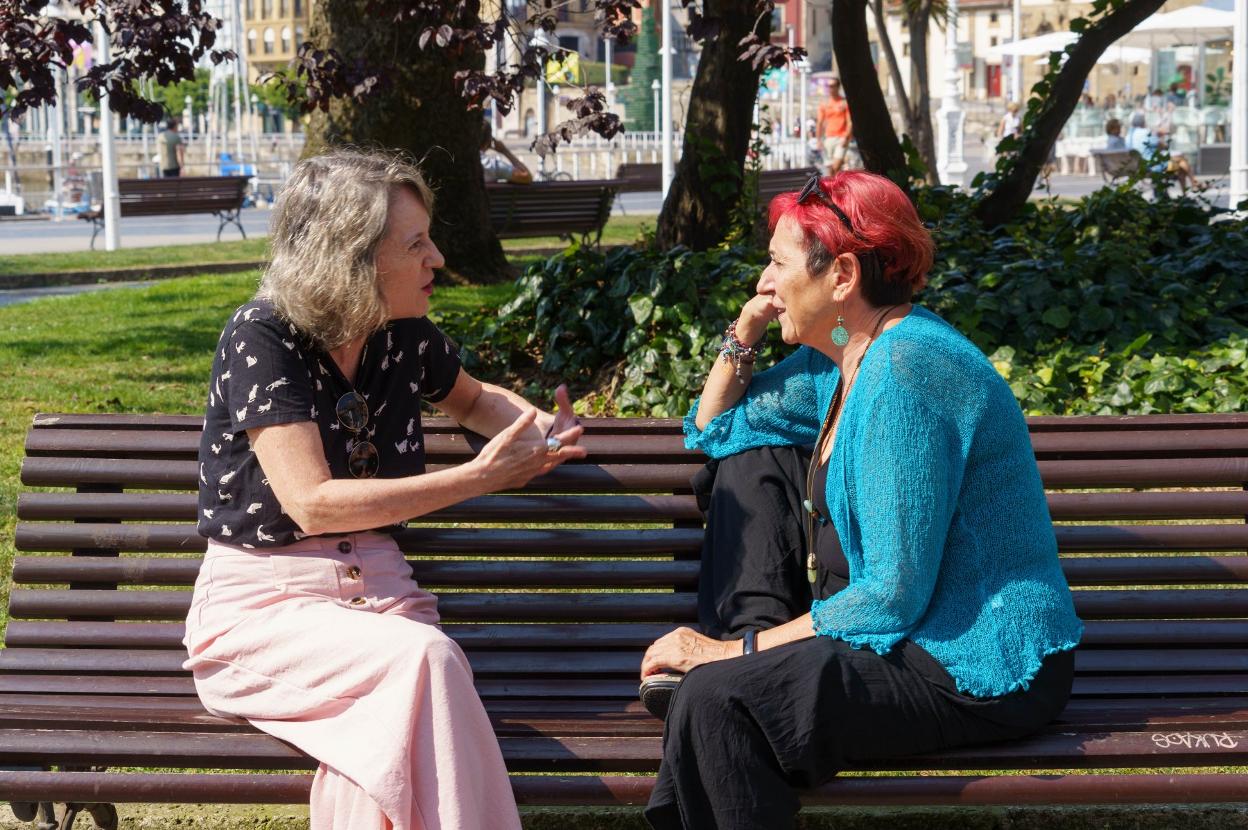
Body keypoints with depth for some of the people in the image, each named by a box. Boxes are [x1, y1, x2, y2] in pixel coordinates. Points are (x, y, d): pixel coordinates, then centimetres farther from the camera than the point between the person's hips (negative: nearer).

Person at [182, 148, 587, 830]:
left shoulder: (406, 337, 6)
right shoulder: (262, 337, -11)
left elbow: (474, 400, 29)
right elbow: (311, 503, -19)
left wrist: (542, 430, 5)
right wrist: (479, 477, -19)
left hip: (375, 592, 4)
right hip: (261, 602, -4)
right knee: (424, 659, -34)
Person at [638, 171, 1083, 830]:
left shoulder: (905, 371, -23)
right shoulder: (836, 361, 7)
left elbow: (893, 596, -26)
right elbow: (712, 429, 23)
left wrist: (736, 651, -19)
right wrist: (746, 328, 7)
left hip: (983, 671, -10)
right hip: (913, 628, 10)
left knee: (716, 697, -29)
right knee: (750, 462, 15)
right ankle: (759, 636, 4)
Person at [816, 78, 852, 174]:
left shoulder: (845, 103, 1)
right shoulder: (824, 105, 13)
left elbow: (850, 122, -4)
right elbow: (820, 123, 14)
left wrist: (846, 138, -15)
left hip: (841, 139, -4)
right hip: (829, 138, 4)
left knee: (836, 166, -20)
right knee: (830, 168, 2)